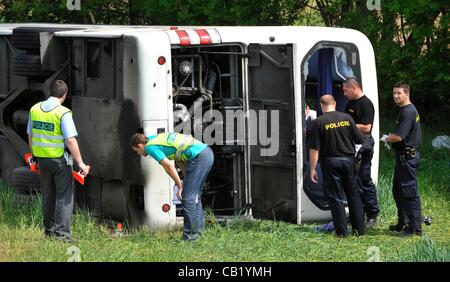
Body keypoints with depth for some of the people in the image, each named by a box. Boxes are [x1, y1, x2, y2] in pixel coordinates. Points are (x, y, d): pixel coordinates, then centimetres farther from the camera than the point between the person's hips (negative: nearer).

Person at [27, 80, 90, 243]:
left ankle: (49, 230, 25)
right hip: (60, 159, -6)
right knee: (64, 197, 0)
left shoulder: (35, 109, 2)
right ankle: (62, 233, -6)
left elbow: (30, 135, 11)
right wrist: (81, 163, -17)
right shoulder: (63, 113, -16)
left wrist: (35, 156, 23)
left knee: (48, 196, 18)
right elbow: (70, 140, -21)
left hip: (42, 158, 6)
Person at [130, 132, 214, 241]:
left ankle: (190, 236, -6)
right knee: (195, 195, 18)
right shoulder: (157, 138, 24)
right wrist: (185, 181, 22)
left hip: (199, 157, -10)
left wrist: (180, 185, -3)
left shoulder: (150, 147, -3)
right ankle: (198, 230, 22)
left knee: (188, 197, -6)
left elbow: (168, 165, -12)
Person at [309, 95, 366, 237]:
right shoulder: (346, 118, 0)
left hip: (330, 162, -3)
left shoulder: (319, 122, -9)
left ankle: (342, 231, 4)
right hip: (348, 160, 3)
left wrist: (312, 169, -4)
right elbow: (360, 140, 4)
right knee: (353, 195, 13)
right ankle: (359, 229, 16)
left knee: (336, 198, 4)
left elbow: (314, 149, -11)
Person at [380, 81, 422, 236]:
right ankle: (403, 223, 29)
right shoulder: (409, 110, 15)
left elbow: (398, 136, -24)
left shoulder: (408, 112, -19)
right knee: (398, 190, 19)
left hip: (407, 156, -11)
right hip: (404, 155, 11)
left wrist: (386, 138, -5)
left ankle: (415, 228, -5)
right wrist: (390, 139, 9)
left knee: (409, 192, -7)